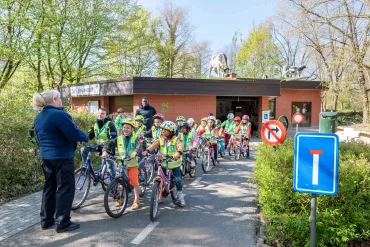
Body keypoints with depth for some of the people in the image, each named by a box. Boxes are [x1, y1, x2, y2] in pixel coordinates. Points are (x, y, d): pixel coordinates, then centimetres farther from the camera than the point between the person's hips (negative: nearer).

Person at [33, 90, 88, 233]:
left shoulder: (38, 118, 11)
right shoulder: (59, 114, -18)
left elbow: (38, 139, 19)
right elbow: (74, 134, -20)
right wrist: (86, 138, -2)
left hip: (46, 157, 9)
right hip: (62, 157, -9)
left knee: (49, 188, 16)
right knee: (65, 188, -1)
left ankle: (46, 220, 23)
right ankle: (63, 222, 3)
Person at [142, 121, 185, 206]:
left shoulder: (175, 139, -8)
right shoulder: (160, 139, 0)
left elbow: (180, 146, -26)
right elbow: (154, 145, -17)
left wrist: (178, 153, -48)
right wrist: (147, 150, -35)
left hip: (174, 163, -2)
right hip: (163, 162, 3)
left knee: (177, 179, -1)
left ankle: (180, 195, 17)